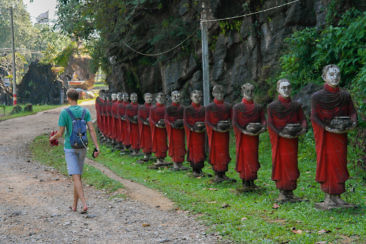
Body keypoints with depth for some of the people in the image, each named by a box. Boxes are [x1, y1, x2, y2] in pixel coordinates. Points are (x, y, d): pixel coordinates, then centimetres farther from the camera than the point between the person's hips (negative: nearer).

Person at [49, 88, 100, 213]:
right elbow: (91, 129, -8)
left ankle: (84, 204, -22)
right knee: (78, 176, 15)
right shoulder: (85, 111, 1)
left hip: (70, 148, -4)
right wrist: (97, 147, -9)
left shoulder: (64, 113, -10)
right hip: (82, 147, 4)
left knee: (76, 177, -8)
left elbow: (60, 133, -9)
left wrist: (53, 137, 14)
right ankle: (74, 205, 24)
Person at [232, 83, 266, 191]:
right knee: (243, 158, -2)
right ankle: (245, 183, 1)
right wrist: (244, 131, -19)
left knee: (253, 158, 6)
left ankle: (251, 182, 13)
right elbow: (235, 123, -7)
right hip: (242, 137, -3)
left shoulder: (258, 107, 10)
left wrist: (262, 128, -18)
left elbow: (263, 120, 4)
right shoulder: (237, 107, 0)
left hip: (254, 137, 3)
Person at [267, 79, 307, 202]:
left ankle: (290, 192, 12)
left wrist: (302, 128, -14)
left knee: (292, 164, 4)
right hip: (279, 140, -3)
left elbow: (303, 119, 7)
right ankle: (282, 192, 5)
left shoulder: (296, 106, 9)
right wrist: (281, 133, -18)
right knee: (280, 163, -1)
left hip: (292, 140, 3)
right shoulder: (272, 106, 0)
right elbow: (270, 124, -5)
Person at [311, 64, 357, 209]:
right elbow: (314, 117, -7)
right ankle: (328, 198, 0)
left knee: (340, 163, 5)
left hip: (340, 136, 4)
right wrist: (328, 128, -19)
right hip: (324, 136, -4)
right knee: (326, 163, -4)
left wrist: (352, 123, -12)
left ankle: (337, 197, 12)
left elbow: (352, 112, 10)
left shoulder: (345, 96, 9)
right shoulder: (317, 96, -3)